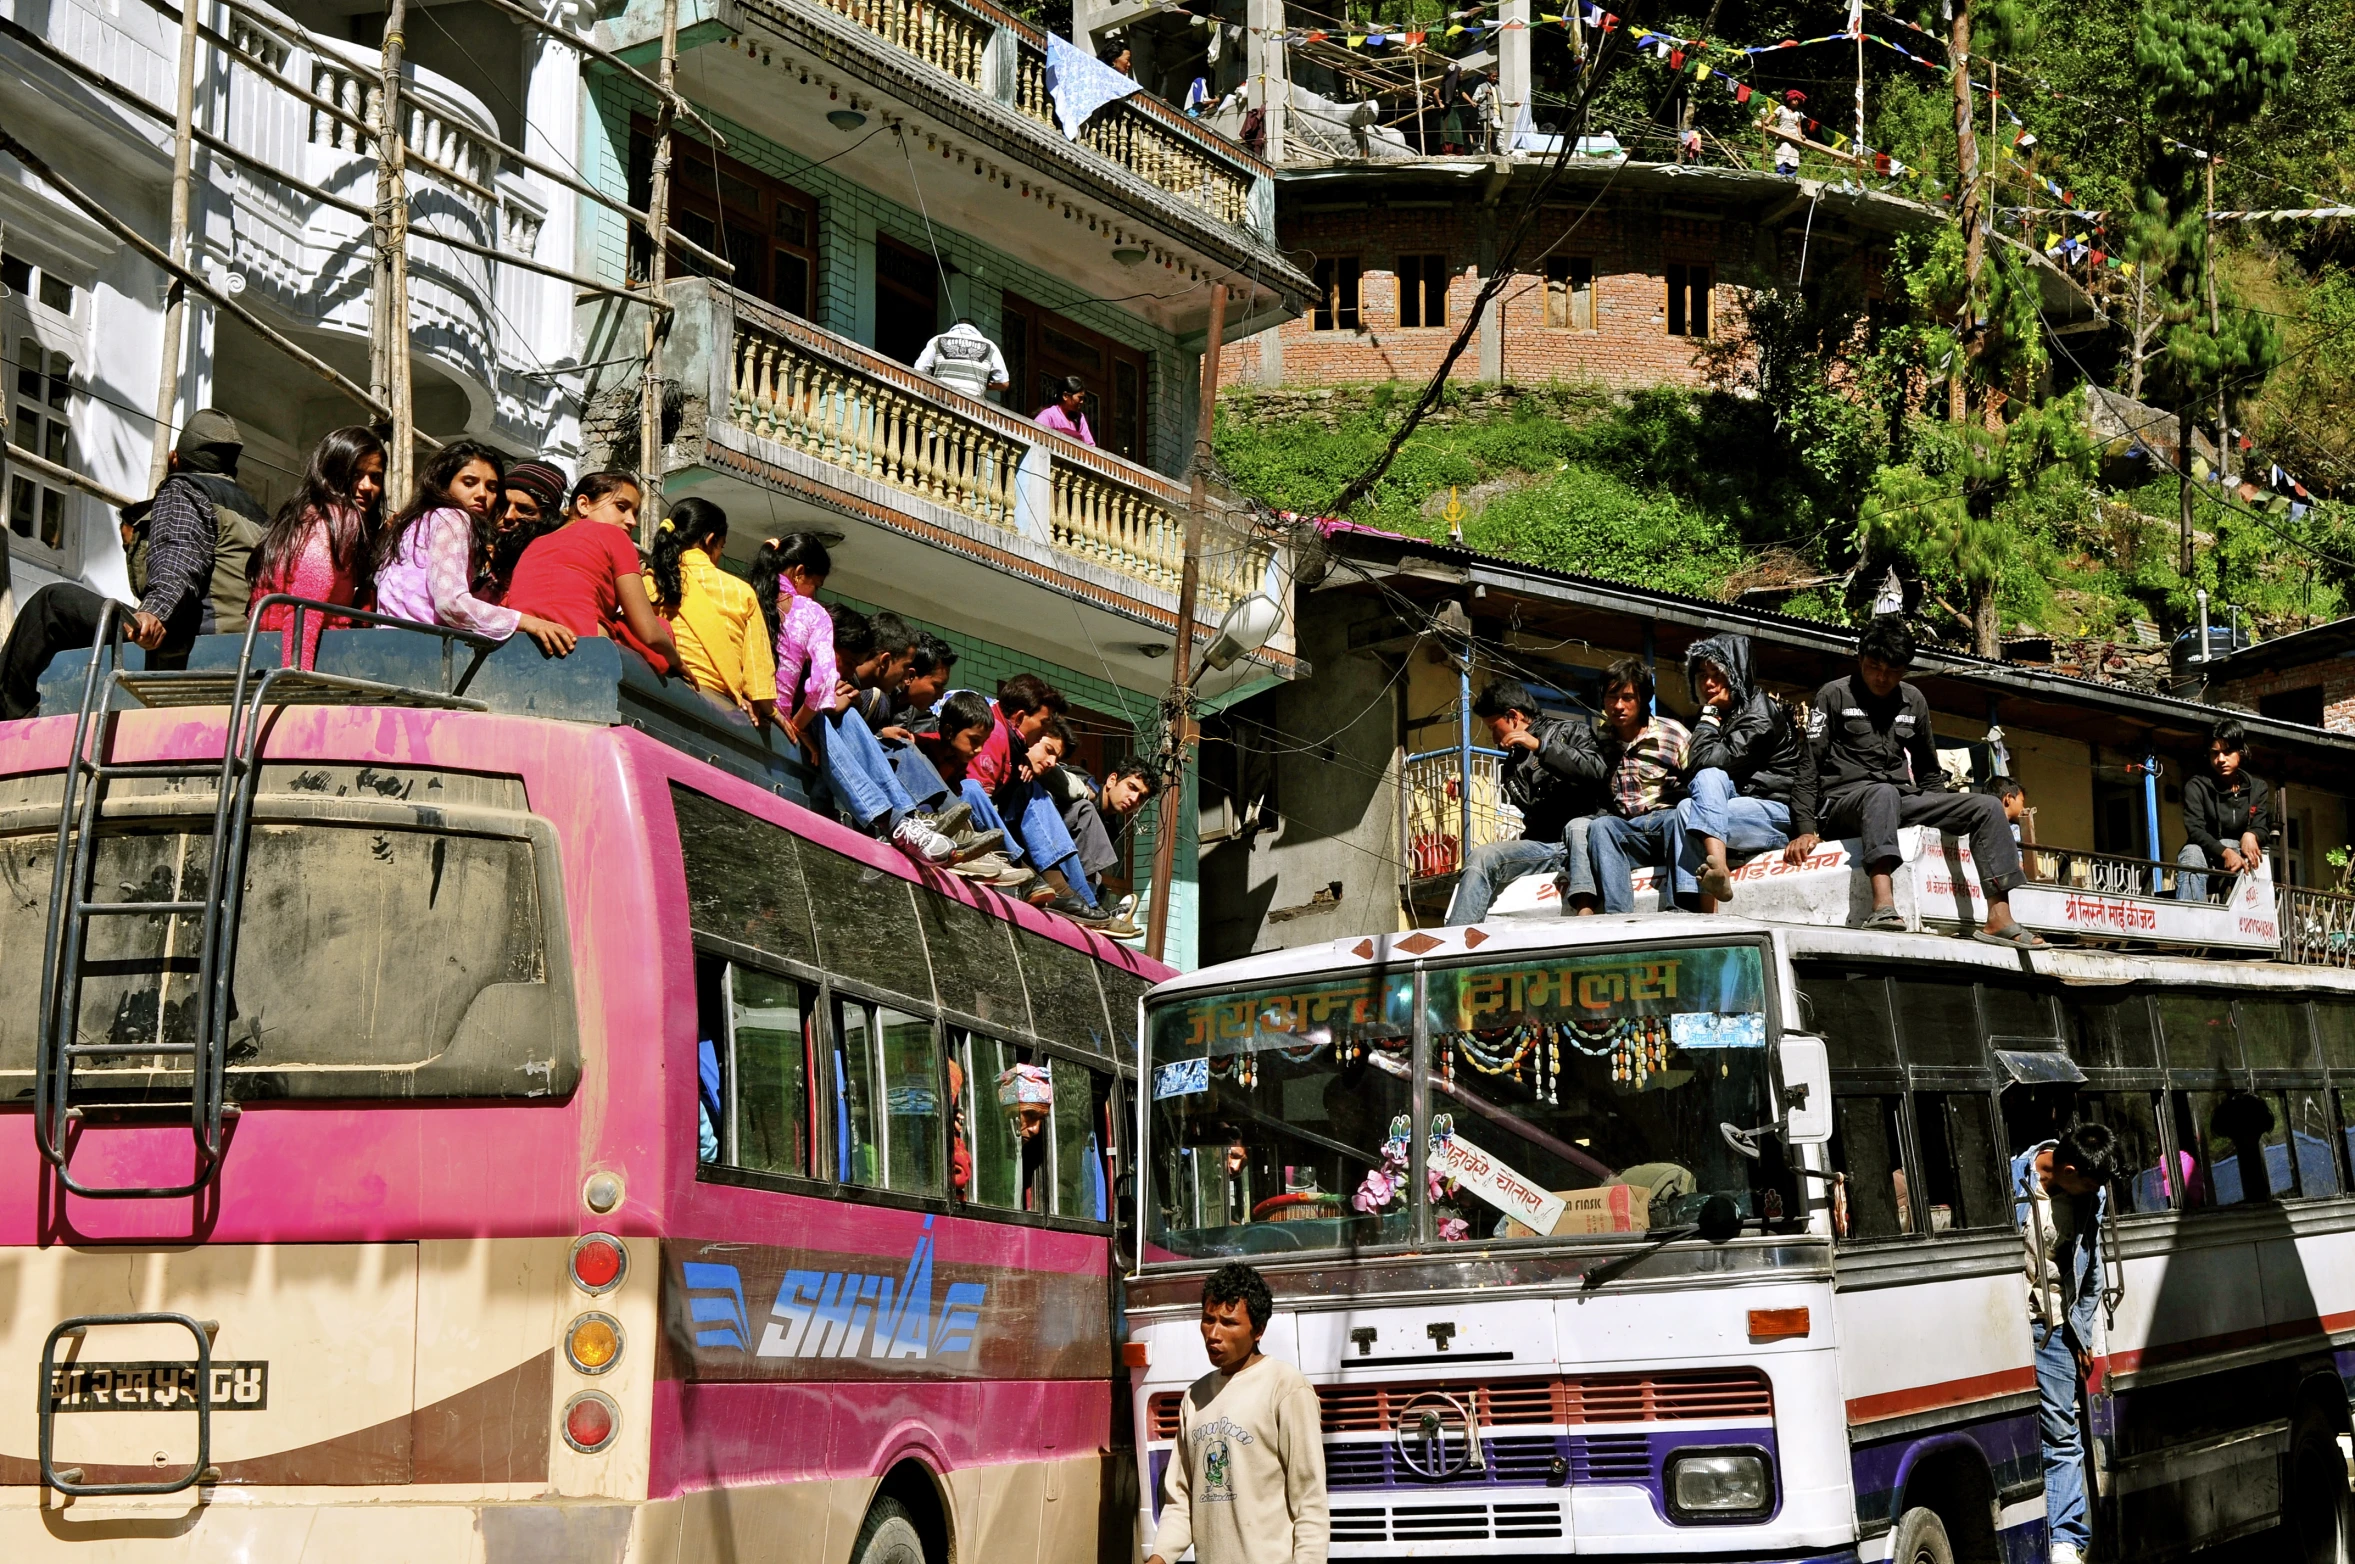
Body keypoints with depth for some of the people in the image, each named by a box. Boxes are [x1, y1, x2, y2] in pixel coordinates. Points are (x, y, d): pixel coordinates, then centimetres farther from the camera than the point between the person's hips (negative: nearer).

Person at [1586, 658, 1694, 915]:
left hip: (1668, 820, -2)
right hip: (1625, 831, 2)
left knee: (1678, 817, -35)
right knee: (1601, 826, -29)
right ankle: (1617, 914, -44)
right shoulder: (1600, 739, 12)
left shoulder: (1673, 733, 2)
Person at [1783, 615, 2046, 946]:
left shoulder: (1913, 701, 18)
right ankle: (1884, 907, -60)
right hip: (1843, 802, -6)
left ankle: (1999, 919, -24)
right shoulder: (1834, 696, 3)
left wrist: (1939, 816, 13)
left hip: (1901, 801, 6)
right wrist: (1805, 828, -14)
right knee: (1883, 792, -41)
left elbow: (1929, 769, 27)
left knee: (1987, 807, -11)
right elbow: (1808, 766, -3)